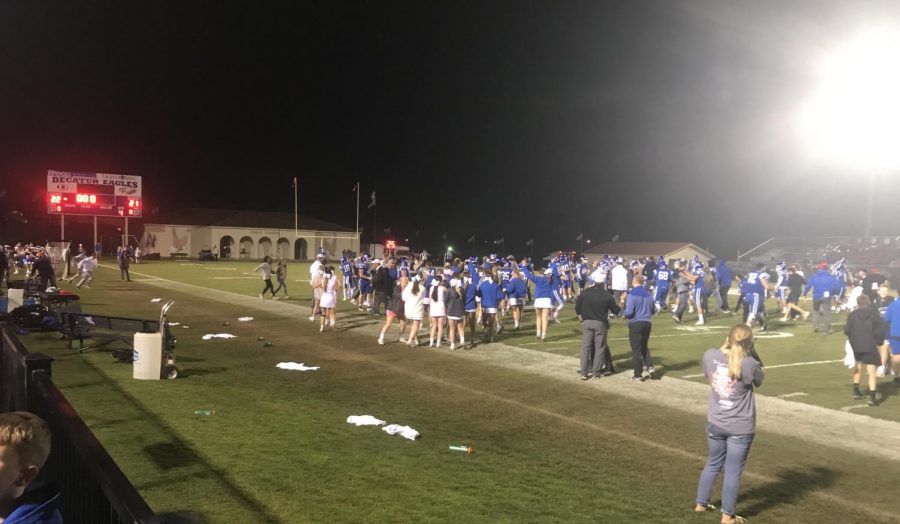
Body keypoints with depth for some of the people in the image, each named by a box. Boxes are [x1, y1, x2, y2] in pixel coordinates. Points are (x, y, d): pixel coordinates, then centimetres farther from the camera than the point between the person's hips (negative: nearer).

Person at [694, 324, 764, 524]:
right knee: (733, 470, 10)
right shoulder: (749, 364, -22)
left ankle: (701, 504, 37)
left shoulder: (710, 355, -11)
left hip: (715, 423, 4)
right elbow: (758, 381, 0)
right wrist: (752, 355, -3)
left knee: (713, 464, 23)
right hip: (741, 427, -4)